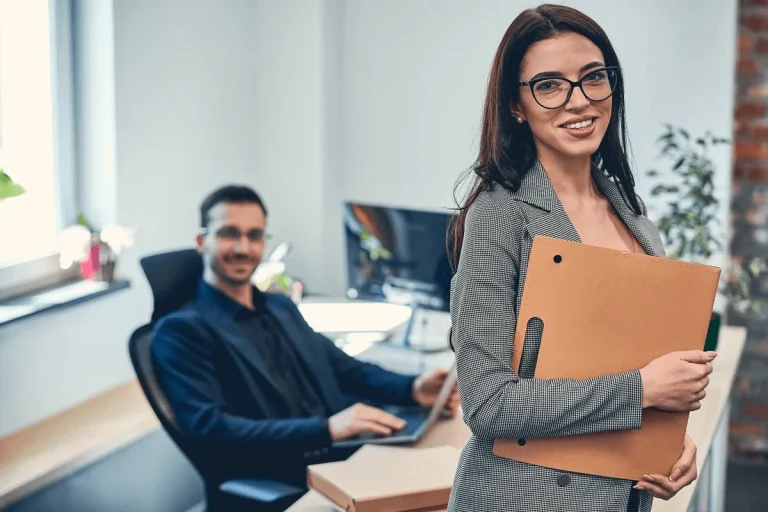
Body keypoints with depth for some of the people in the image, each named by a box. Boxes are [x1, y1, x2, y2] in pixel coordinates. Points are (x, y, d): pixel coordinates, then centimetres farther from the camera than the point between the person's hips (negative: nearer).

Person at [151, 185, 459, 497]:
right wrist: (326, 429, -23)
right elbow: (210, 430, -15)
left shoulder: (282, 308, 22)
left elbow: (345, 370, 24)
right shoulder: (181, 330, -2)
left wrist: (412, 389, 2)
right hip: (277, 488, -7)